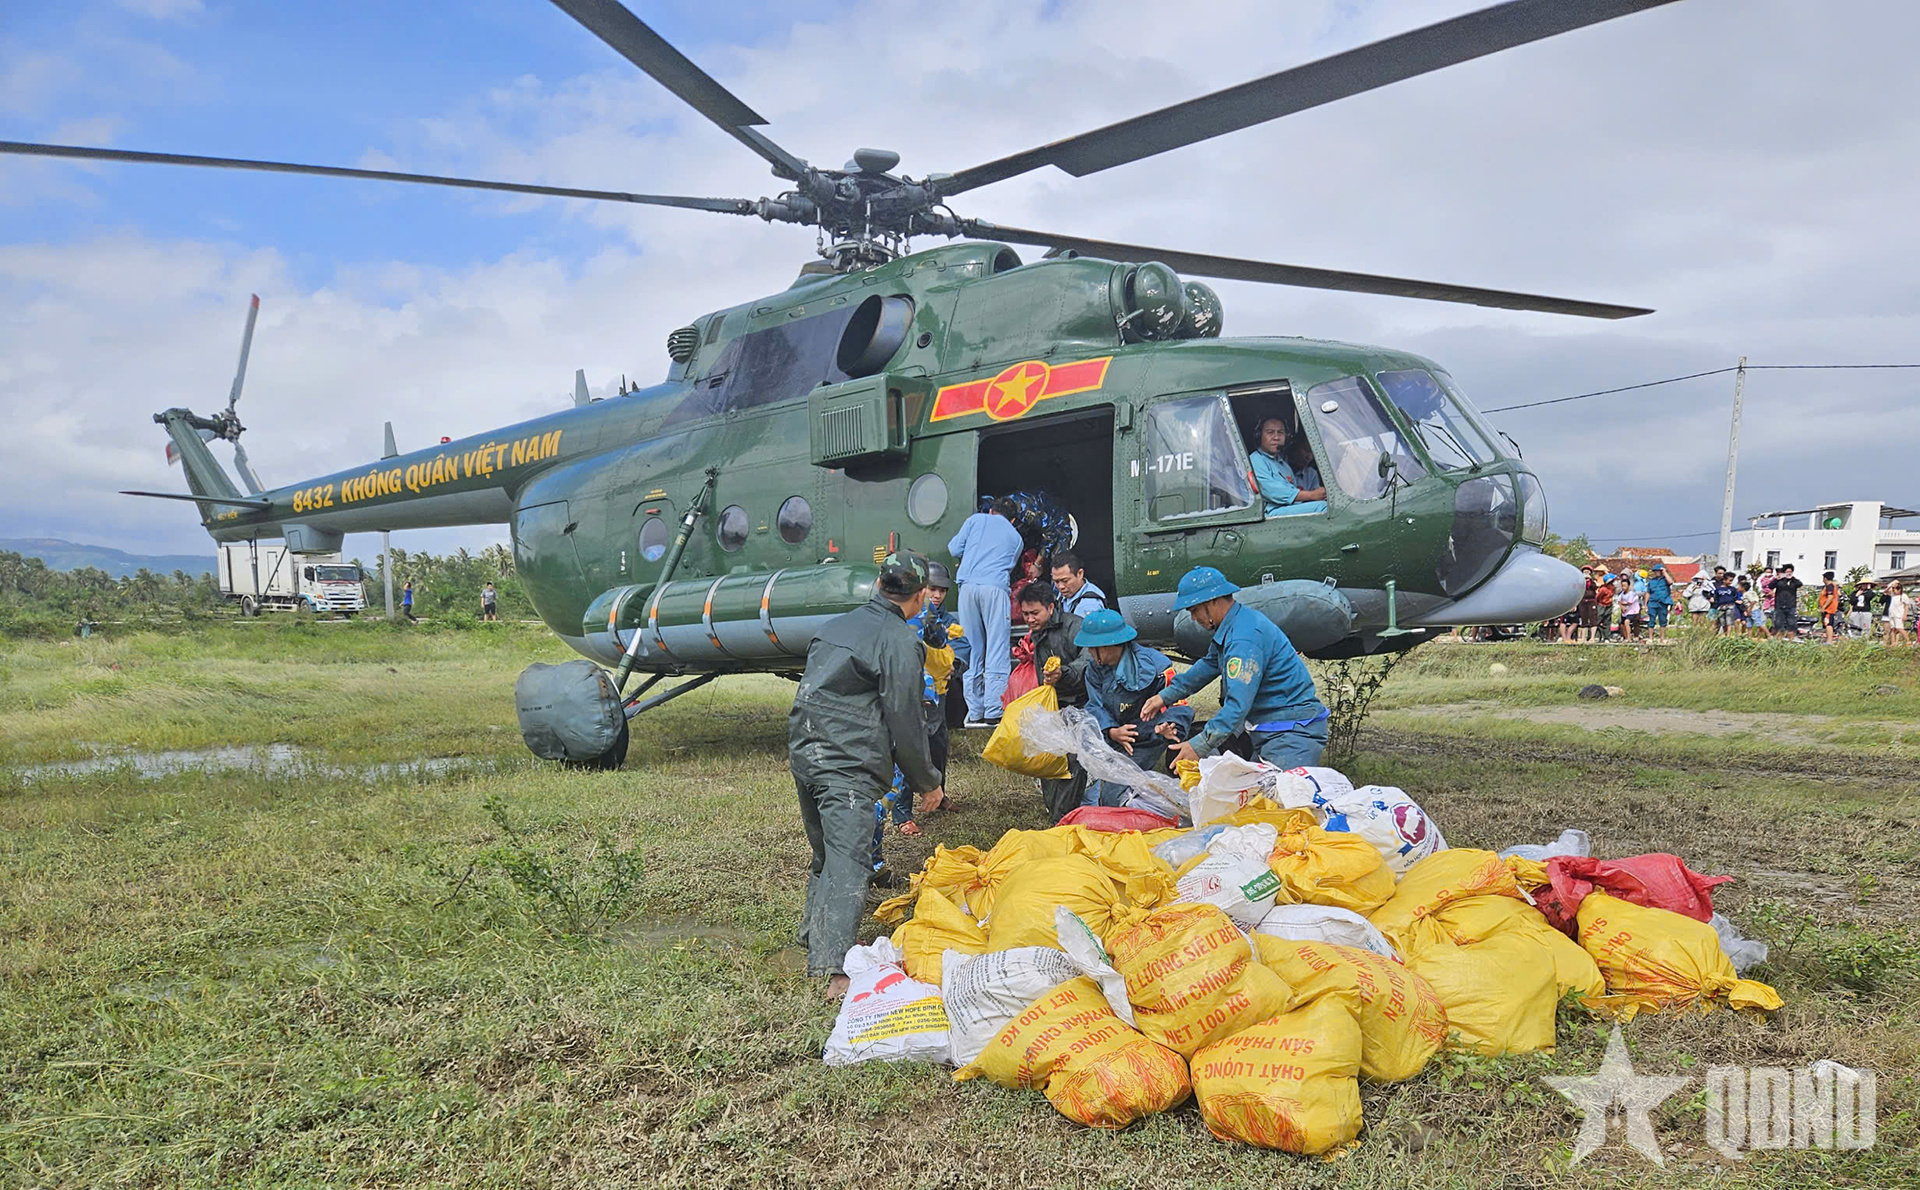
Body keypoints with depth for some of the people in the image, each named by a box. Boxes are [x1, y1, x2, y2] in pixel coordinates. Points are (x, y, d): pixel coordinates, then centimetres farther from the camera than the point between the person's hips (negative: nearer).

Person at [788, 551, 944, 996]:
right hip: (848, 764, -8)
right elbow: (905, 722, -7)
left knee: (825, 855, 23)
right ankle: (834, 968, -24)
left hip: (803, 754, 8)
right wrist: (927, 781, 5)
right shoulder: (900, 642, -8)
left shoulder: (836, 626, 17)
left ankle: (813, 939, 35)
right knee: (849, 864, -13)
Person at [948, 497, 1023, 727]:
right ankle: (993, 713, -10)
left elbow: (955, 549, 14)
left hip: (968, 586, 1)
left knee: (972, 650, 5)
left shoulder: (976, 519, 18)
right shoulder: (1015, 537, 22)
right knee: (997, 651, -3)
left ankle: (975, 714, 6)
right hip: (996, 588, -1)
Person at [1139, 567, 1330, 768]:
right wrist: (1166, 696, 24)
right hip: (1267, 727, 10)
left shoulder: (1245, 638, -23)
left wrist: (1199, 746, -28)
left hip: (1294, 728, -10)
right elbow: (1210, 664, 28)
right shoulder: (1231, 626, 11)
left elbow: (1239, 704, -29)